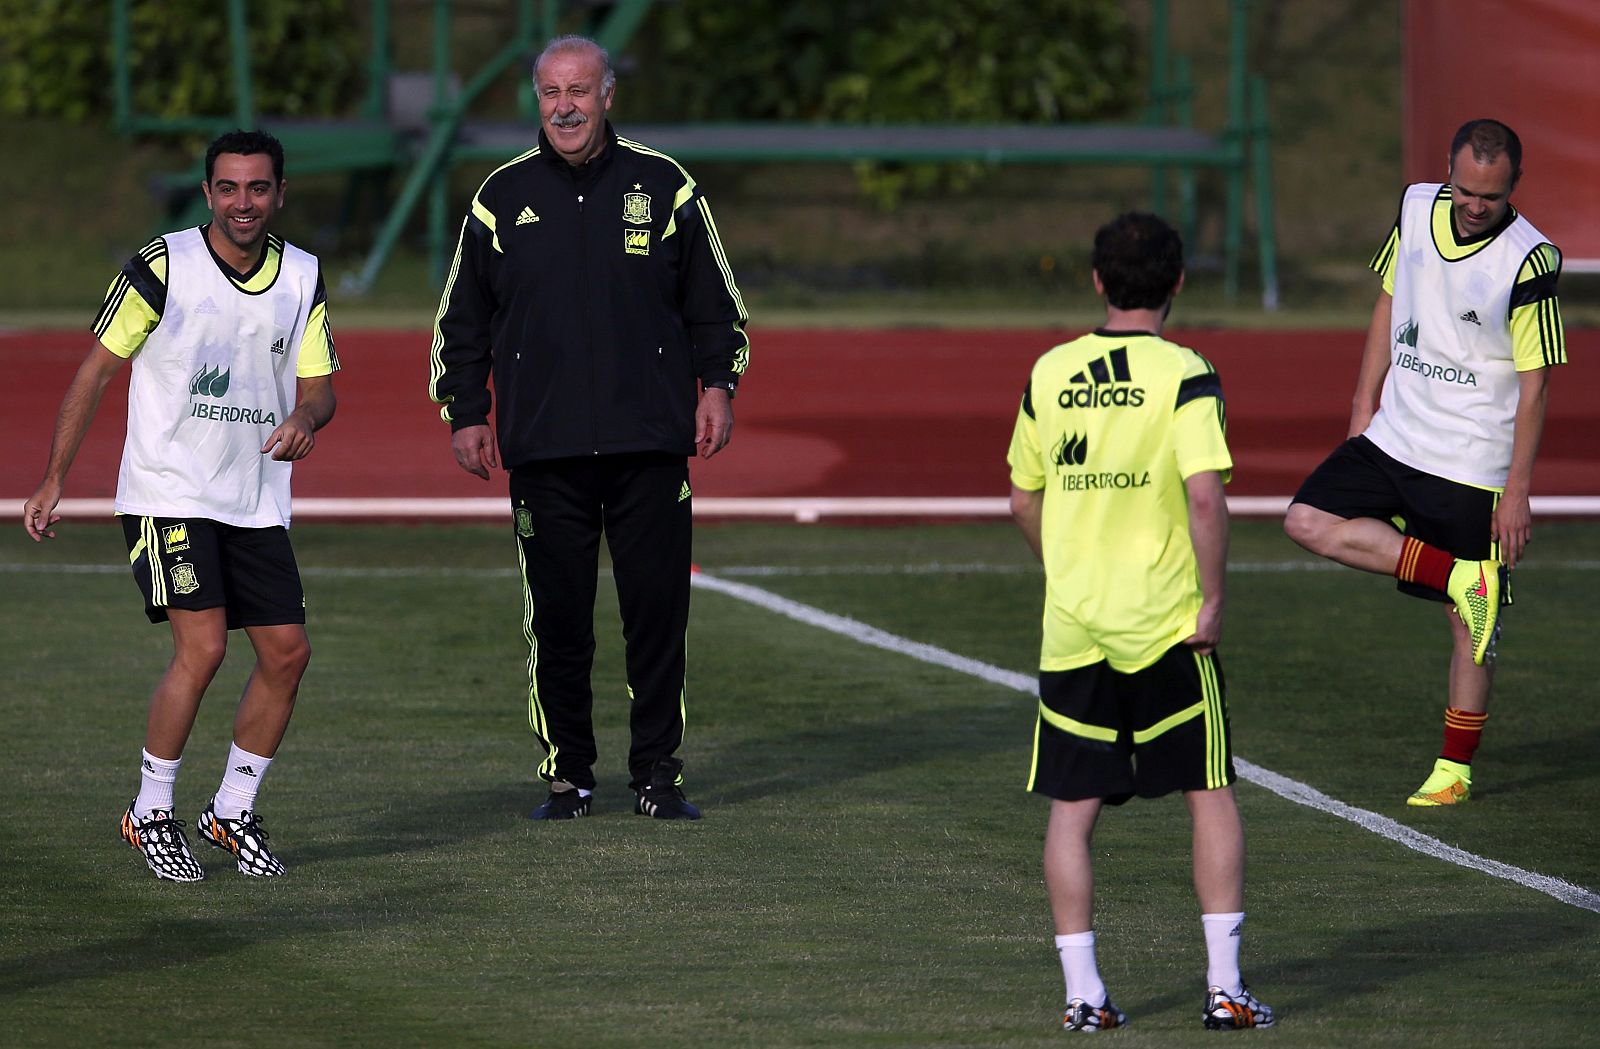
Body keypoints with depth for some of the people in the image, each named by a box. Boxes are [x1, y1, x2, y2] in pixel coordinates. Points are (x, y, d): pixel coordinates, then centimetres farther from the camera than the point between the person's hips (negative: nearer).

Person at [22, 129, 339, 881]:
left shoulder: (302, 277, 4)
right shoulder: (163, 265, -9)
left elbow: (318, 385, 9)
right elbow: (97, 369, -3)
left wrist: (305, 420, -17)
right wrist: (53, 481, -4)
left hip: (257, 502, 5)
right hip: (168, 494, -5)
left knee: (287, 651, -1)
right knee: (202, 647, -17)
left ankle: (232, 811, 17)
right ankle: (150, 813, 0)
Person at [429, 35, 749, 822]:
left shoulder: (664, 189, 7)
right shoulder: (504, 197, 9)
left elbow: (713, 303, 14)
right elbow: (462, 318, 15)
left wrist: (718, 384, 2)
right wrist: (465, 413, 8)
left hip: (650, 444, 0)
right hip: (543, 448, 1)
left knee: (658, 611, -1)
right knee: (557, 617, 0)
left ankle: (658, 774, 8)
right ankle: (567, 777, 9)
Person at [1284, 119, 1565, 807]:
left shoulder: (1529, 261, -17)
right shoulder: (1416, 208, -1)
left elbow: (1533, 384, -13)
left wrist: (1518, 490, -14)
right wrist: (1365, 402, 12)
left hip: (1474, 464, -6)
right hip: (1394, 436, 6)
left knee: (1471, 621, 0)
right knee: (1308, 522, -12)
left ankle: (1455, 769, 11)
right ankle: (1460, 576, -10)